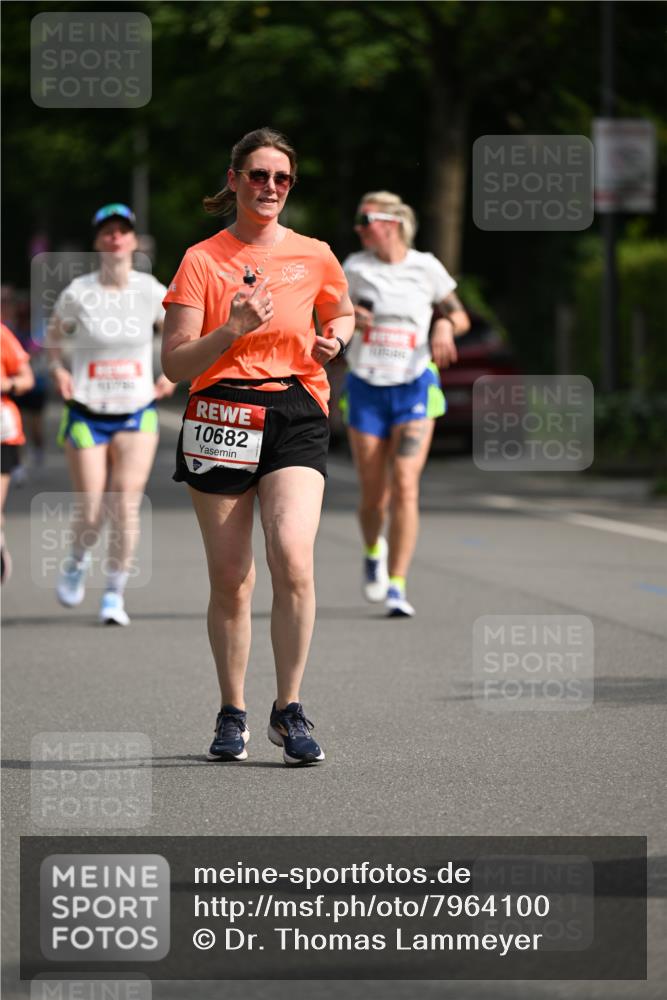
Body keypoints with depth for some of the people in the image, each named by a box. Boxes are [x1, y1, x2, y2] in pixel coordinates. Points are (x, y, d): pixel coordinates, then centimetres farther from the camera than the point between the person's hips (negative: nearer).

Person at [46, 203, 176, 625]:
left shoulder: (152, 292, -3)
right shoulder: (77, 293, -7)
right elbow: (55, 334, 12)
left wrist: (171, 375, 3)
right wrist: (58, 369, -3)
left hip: (137, 415, 1)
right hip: (87, 415, -1)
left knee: (126, 506, -9)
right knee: (90, 509, -3)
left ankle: (115, 594, 4)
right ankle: (78, 562, 31)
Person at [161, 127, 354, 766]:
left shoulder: (314, 257, 7)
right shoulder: (202, 261, 0)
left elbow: (342, 313, 28)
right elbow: (174, 363, -4)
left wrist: (334, 339, 5)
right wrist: (231, 331, -20)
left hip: (295, 415, 1)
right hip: (221, 417, 0)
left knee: (292, 558, -20)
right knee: (230, 580, 2)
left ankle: (288, 711, -8)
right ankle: (232, 714, 19)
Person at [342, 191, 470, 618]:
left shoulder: (426, 268, -1)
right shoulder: (355, 268, 1)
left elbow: (460, 317, 10)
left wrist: (446, 327, -13)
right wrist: (350, 317, -9)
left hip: (415, 389, -1)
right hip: (366, 390, 1)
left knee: (405, 487, -14)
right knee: (373, 497, 1)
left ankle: (396, 587, -11)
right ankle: (374, 551, 36)